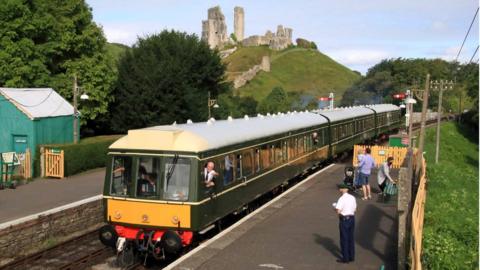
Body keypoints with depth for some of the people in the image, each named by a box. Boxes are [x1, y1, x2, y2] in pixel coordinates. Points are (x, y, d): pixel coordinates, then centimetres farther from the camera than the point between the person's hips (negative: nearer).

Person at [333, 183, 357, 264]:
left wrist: (336, 208, -2)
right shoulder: (352, 198, 4)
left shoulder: (342, 199, -18)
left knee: (344, 239, 3)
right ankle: (351, 256, 24)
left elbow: (338, 211, -23)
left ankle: (345, 258, 9)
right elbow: (354, 209, 13)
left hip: (344, 219, -7)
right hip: (352, 218, 7)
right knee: (351, 238, 15)